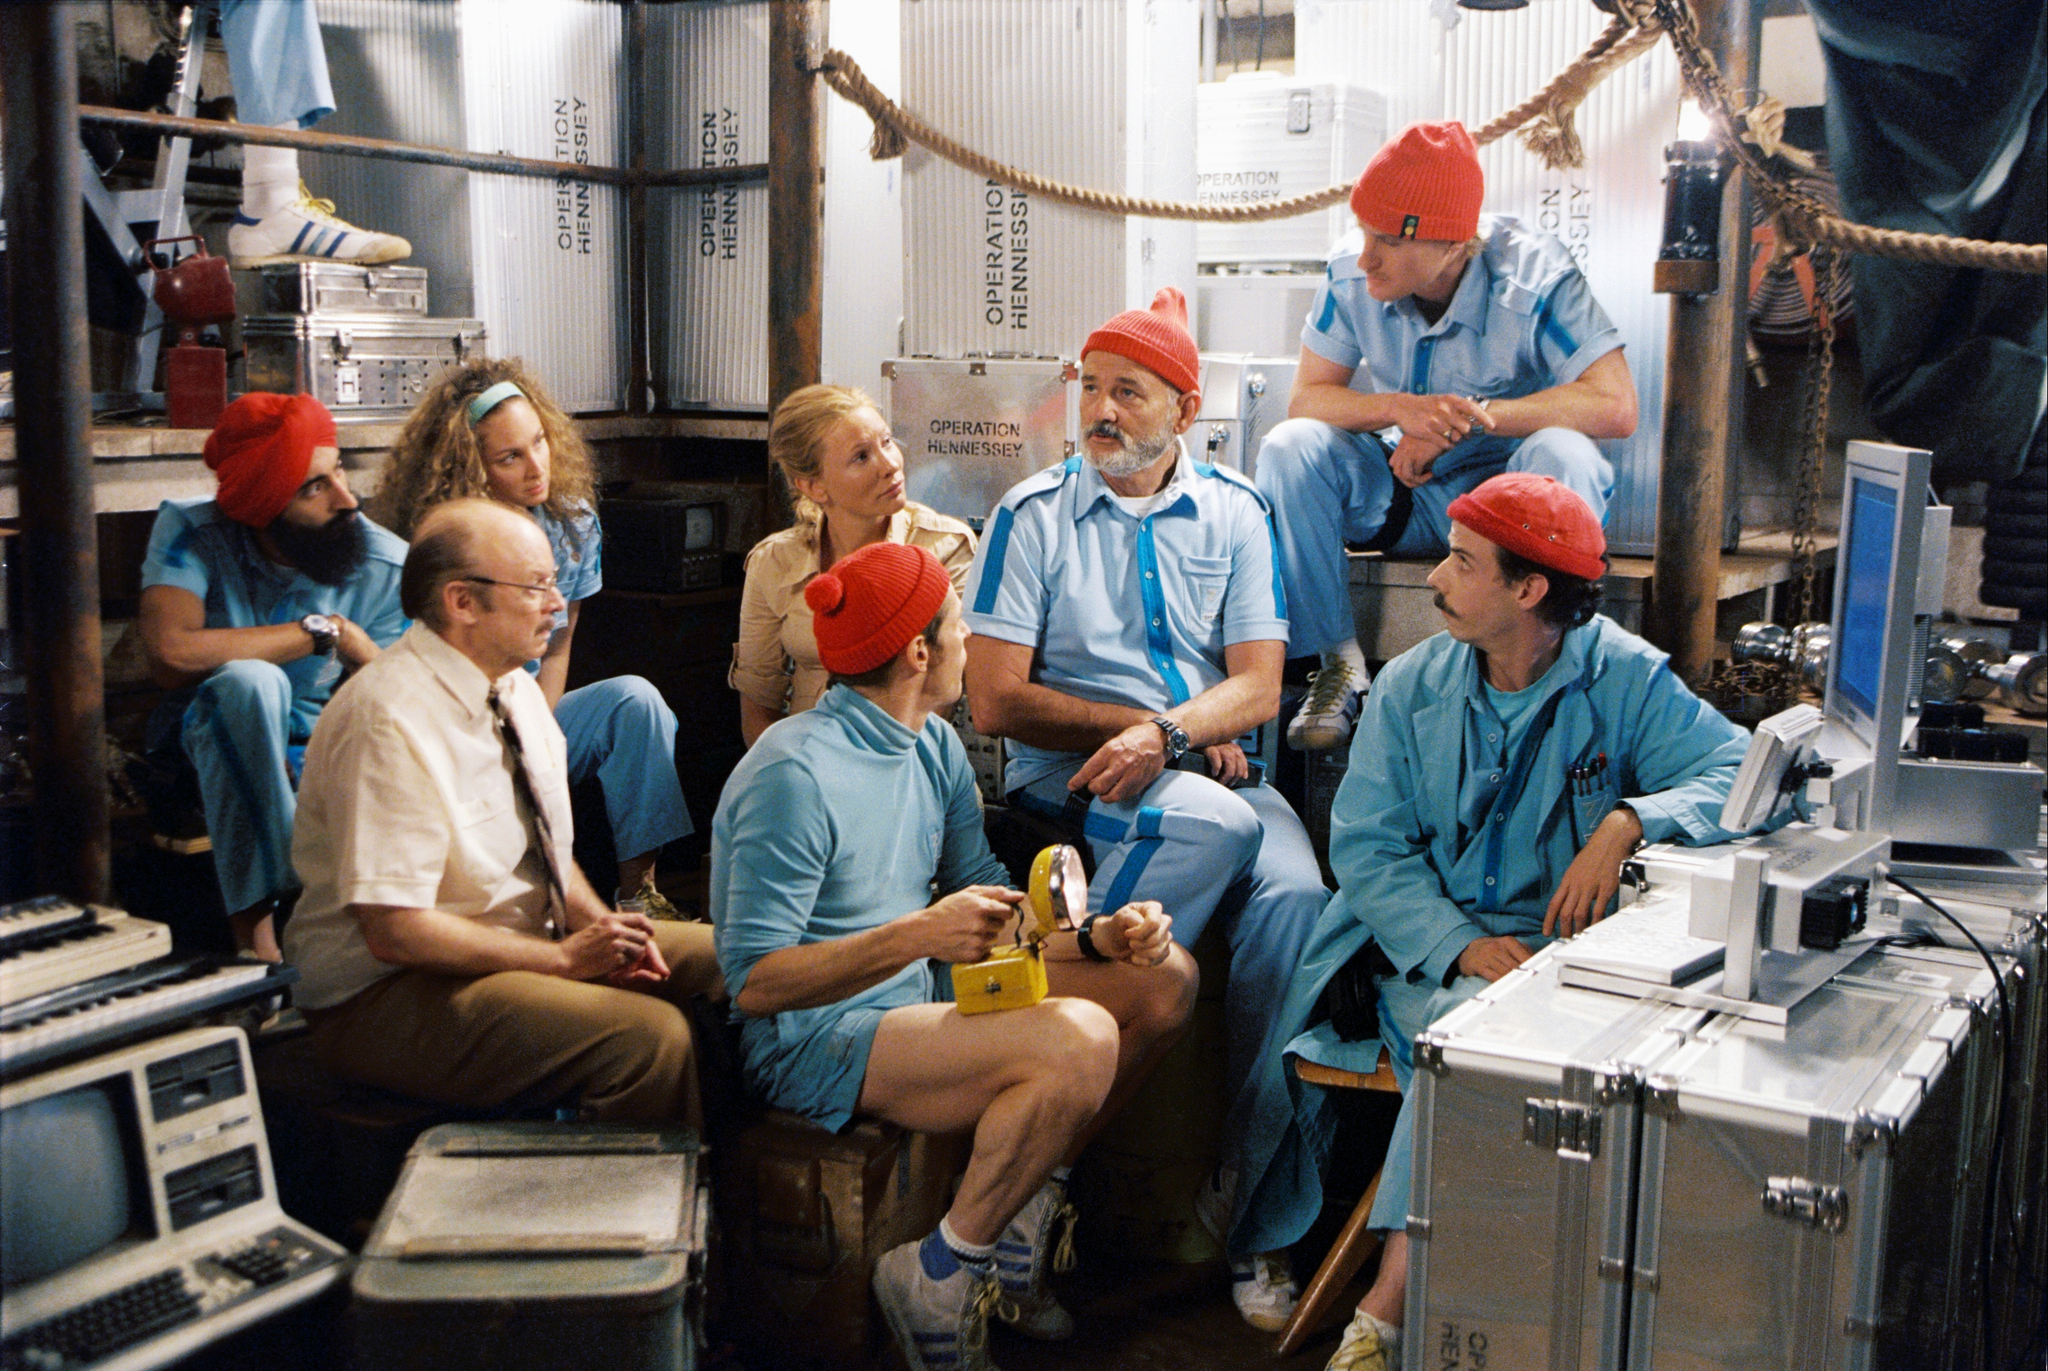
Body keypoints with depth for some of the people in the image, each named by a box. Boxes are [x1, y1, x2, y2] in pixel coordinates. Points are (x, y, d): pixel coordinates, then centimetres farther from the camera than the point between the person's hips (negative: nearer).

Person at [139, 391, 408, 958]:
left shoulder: (388, 567, -12)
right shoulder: (191, 532, -18)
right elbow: (170, 654, -34)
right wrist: (321, 632, -28)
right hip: (213, 735, -1)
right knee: (249, 680, -37)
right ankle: (254, 931, -32)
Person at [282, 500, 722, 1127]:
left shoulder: (516, 689, 6)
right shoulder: (390, 720, -22)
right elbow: (395, 930, -25)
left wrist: (599, 921, -5)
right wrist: (563, 958, -19)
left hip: (520, 944, 9)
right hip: (386, 998, -9)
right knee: (649, 1033, -28)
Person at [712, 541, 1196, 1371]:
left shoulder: (934, 744, 7)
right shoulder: (795, 775, -21)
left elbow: (984, 905, 9)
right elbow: (753, 984, -24)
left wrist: (1095, 935, -11)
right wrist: (916, 936, -34)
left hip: (919, 994, 9)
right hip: (814, 1042, -9)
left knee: (1163, 981, 4)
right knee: (1078, 1041, -29)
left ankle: (1028, 1205, 10)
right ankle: (942, 1272, -11)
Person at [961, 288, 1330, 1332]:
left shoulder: (1233, 513, 11)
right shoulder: (1033, 514, 3)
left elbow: (1258, 688, 3)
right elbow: (997, 700, -4)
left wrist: (1170, 731, -17)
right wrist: (1152, 723, -7)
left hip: (1215, 768, 3)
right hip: (1066, 775, -3)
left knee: (1295, 897, -27)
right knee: (1217, 821, -35)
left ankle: (1251, 1203, -15)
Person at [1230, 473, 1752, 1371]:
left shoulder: (1627, 680, 1)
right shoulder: (1410, 687, 7)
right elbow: (1366, 844, -1)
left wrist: (1628, 823, -27)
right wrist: (1460, 948, -17)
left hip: (1558, 950, -1)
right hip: (1424, 950, 1)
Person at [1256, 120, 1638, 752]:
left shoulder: (1534, 275, -20)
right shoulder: (1352, 272, -10)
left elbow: (1616, 406, -27)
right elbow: (1306, 399, -8)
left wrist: (1473, 414, -30)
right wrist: (1402, 409, -28)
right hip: (1393, 487, 3)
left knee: (1562, 456, -35)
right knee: (1289, 447, -23)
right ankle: (1339, 663, -16)